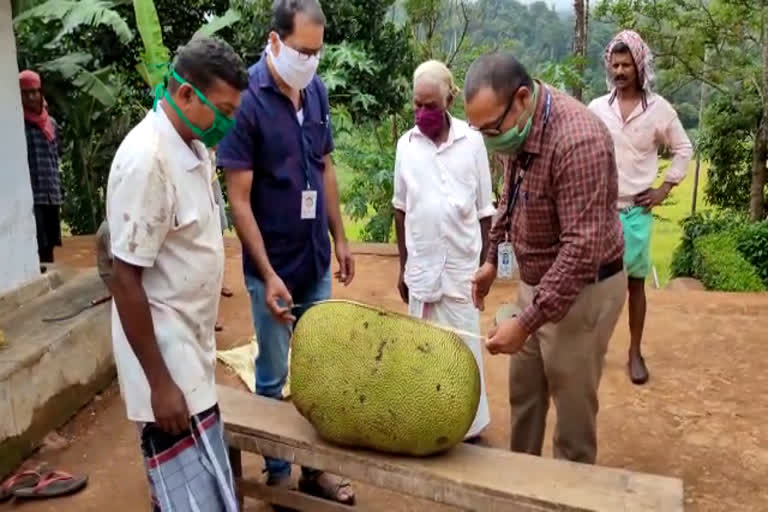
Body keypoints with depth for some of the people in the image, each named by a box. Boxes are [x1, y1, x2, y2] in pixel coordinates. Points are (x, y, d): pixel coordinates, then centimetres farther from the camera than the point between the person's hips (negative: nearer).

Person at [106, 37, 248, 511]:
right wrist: (160, 383, -20)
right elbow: (125, 280, -22)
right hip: (165, 359, -9)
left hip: (191, 351, 9)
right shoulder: (147, 160, -23)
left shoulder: (194, 149, 5)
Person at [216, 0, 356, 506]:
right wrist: (267, 274, -19)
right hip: (274, 266, -6)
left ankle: (316, 465, 32)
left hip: (317, 260, 6)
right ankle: (277, 473, 28)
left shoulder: (317, 91, 2)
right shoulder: (247, 99, -16)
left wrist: (340, 239, 12)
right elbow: (239, 199, -16)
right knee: (273, 376, 10)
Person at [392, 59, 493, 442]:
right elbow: (401, 209, 8)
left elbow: (485, 210, 1)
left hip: (462, 264, -2)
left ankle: (470, 425, 20)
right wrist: (402, 266, 9)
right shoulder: (406, 144, 2)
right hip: (421, 266, 2)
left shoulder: (472, 141, -4)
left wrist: (485, 264, 1)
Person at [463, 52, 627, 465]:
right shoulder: (519, 126, -3)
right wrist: (492, 258, 15)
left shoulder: (578, 141, -30)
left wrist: (526, 321, -30)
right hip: (538, 282, 8)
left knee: (572, 406, 7)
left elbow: (583, 247, -31)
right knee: (523, 391, 20)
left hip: (581, 290, -8)